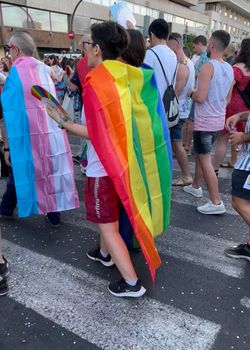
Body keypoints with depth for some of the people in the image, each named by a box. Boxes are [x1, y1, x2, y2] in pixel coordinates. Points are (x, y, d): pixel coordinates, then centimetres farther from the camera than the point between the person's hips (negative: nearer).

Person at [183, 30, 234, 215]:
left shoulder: (208, 66, -17)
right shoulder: (230, 69, 8)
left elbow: (200, 97, -24)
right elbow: (227, 99, 15)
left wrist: (191, 93, -4)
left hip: (205, 121, -8)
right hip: (218, 120, 8)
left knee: (205, 160, -4)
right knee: (199, 153, 22)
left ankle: (216, 202, -3)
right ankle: (196, 186, 37)